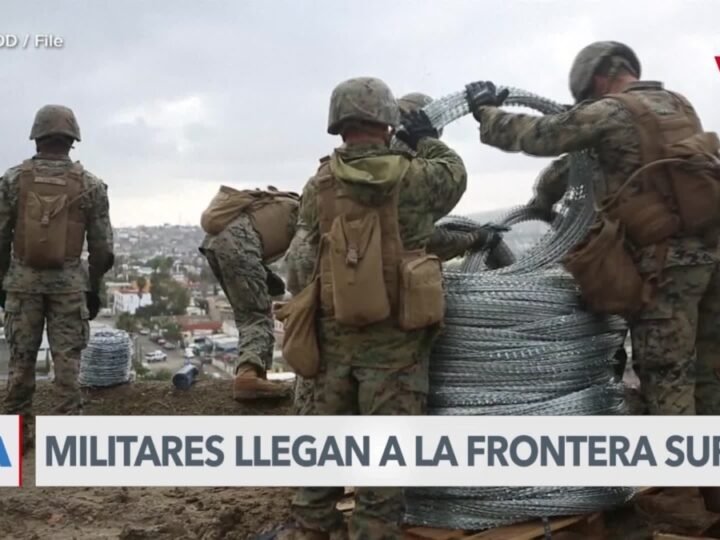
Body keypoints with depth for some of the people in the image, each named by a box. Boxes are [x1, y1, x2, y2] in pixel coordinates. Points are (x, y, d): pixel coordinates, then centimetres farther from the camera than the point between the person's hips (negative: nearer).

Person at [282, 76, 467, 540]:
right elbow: (454, 174, 12)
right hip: (395, 338, -4)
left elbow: (312, 249, 10)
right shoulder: (411, 178, -8)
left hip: (335, 333, 4)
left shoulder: (316, 188, 2)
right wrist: (427, 140, 27)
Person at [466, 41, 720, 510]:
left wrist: (486, 110, 14)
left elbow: (536, 135, -1)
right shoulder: (680, 105, 18)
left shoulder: (609, 111, -5)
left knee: (667, 377, -1)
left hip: (668, 255, -7)